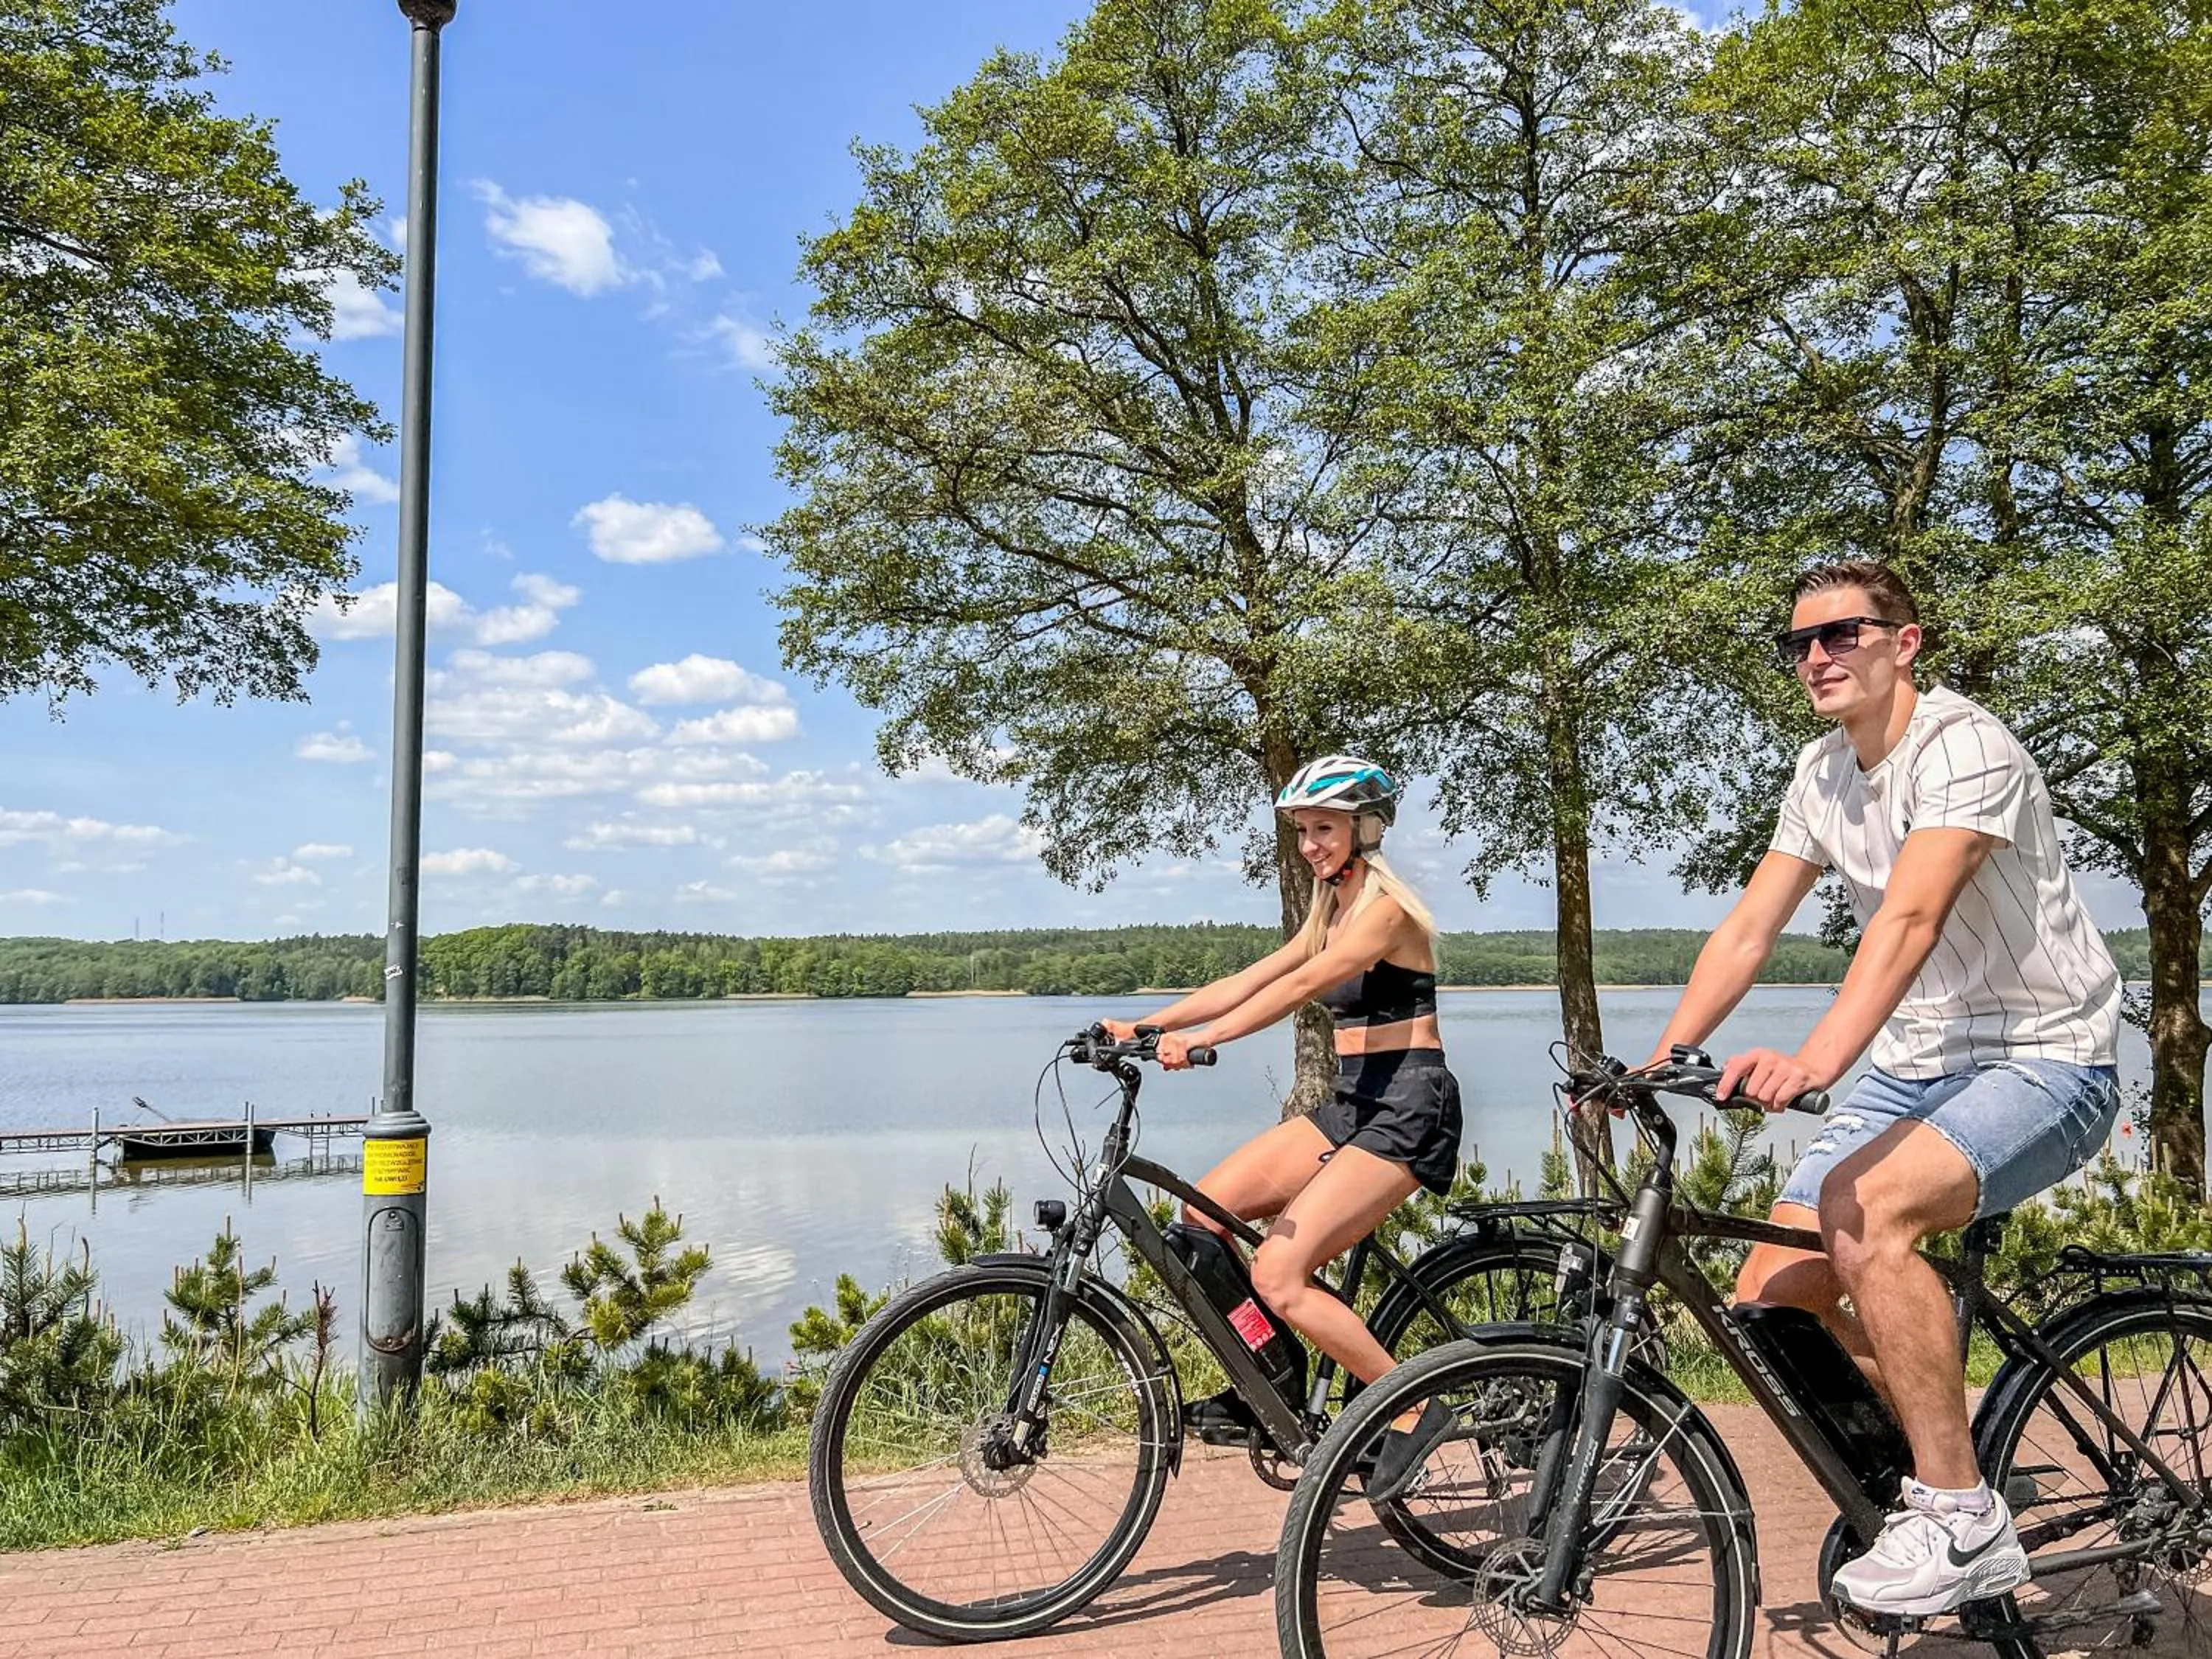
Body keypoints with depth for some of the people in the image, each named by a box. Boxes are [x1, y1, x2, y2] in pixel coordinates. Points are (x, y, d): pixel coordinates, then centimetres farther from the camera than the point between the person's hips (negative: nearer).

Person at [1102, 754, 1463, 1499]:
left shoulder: (1386, 908, -12)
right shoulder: (1332, 910, 16)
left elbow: (1301, 985, -28)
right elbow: (1246, 981, 9)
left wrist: (1203, 1038, -38)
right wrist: (1143, 1025, -1)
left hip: (1407, 1108, -9)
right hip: (1352, 1103, 9)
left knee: (1278, 1273, -18)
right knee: (1203, 1213, -2)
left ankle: (1414, 1412, -4)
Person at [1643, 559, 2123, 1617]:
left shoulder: (1963, 747, -17)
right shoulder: (1822, 775, 6)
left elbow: (1909, 918, -34)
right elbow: (1747, 931, 3)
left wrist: (1816, 1060, -49)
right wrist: (1655, 1064, -8)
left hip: (2042, 1058, -7)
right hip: (1917, 1066, 7)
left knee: (1863, 1209, -34)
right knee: (1772, 1296, -5)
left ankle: (1963, 1522, -19)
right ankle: (1928, 1469, 19)